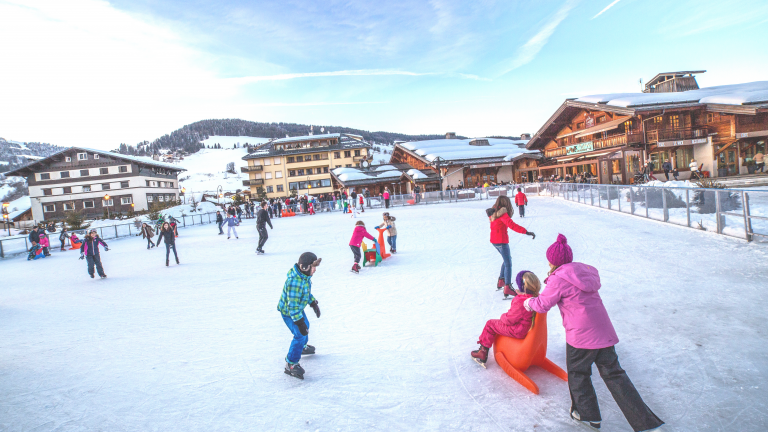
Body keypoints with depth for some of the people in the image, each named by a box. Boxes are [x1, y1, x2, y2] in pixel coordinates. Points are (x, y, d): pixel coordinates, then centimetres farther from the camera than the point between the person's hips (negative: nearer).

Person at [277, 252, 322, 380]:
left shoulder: (304, 275, -8)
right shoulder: (295, 282, -38)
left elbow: (307, 291, 12)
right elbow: (292, 305, -34)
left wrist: (313, 303, 18)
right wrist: (299, 322, -32)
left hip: (298, 309, 10)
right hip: (288, 312, -10)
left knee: (305, 326, 28)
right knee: (300, 334, -13)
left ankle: (302, 347, 56)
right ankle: (290, 364, -2)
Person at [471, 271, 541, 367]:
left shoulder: (520, 302, -36)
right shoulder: (537, 297, -9)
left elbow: (510, 319, -23)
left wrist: (503, 317, -3)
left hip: (517, 331, -9)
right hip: (529, 327, 9)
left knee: (490, 324, 5)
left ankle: (483, 353, 19)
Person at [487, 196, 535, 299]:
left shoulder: (493, 213, 6)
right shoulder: (503, 214, -19)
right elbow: (511, 225, -31)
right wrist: (526, 232, -37)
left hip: (494, 241, 9)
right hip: (501, 241, -9)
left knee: (507, 259, 26)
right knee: (508, 264, -4)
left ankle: (501, 281, 30)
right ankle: (507, 289, -7)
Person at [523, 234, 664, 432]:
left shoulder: (559, 279, -13)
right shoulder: (585, 271, 12)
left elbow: (543, 305, -8)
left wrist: (529, 302, 10)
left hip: (581, 334, -8)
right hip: (603, 331, 8)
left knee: (577, 372, 15)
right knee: (613, 373, 14)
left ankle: (588, 414, 28)